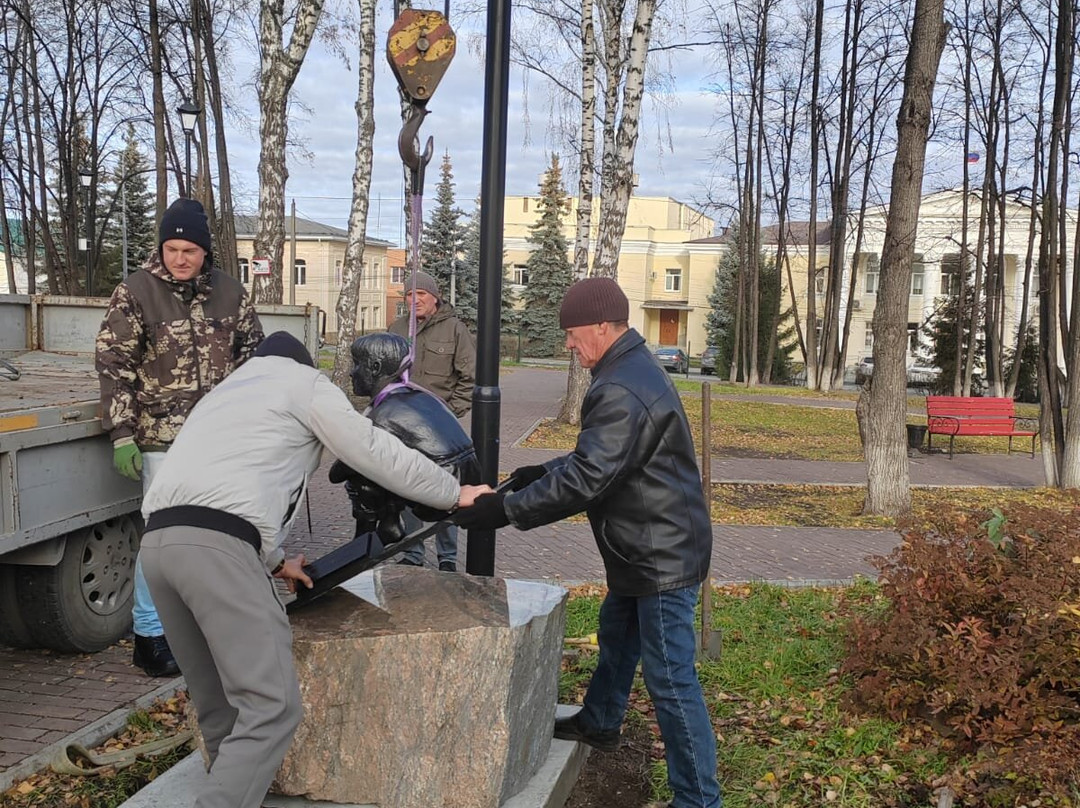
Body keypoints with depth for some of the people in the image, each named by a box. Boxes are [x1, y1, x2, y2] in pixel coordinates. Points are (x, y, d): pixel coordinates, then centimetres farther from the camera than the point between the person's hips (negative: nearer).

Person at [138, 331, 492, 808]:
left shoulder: (226, 391, 37)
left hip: (159, 540, 8)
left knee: (219, 704, 16)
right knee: (270, 706, -8)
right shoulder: (304, 382, 16)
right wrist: (454, 494, 25)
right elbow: (376, 453, 13)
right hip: (212, 544, -8)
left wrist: (274, 562, 45)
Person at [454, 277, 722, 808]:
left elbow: (585, 481, -29)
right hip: (647, 547, 11)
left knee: (669, 678, -2)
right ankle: (598, 724, 50)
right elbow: (598, 458, 19)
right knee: (616, 637, 28)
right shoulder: (631, 369, 9)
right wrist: (545, 472, 11)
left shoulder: (622, 392, -26)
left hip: (663, 555, -11)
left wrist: (505, 510, -23)